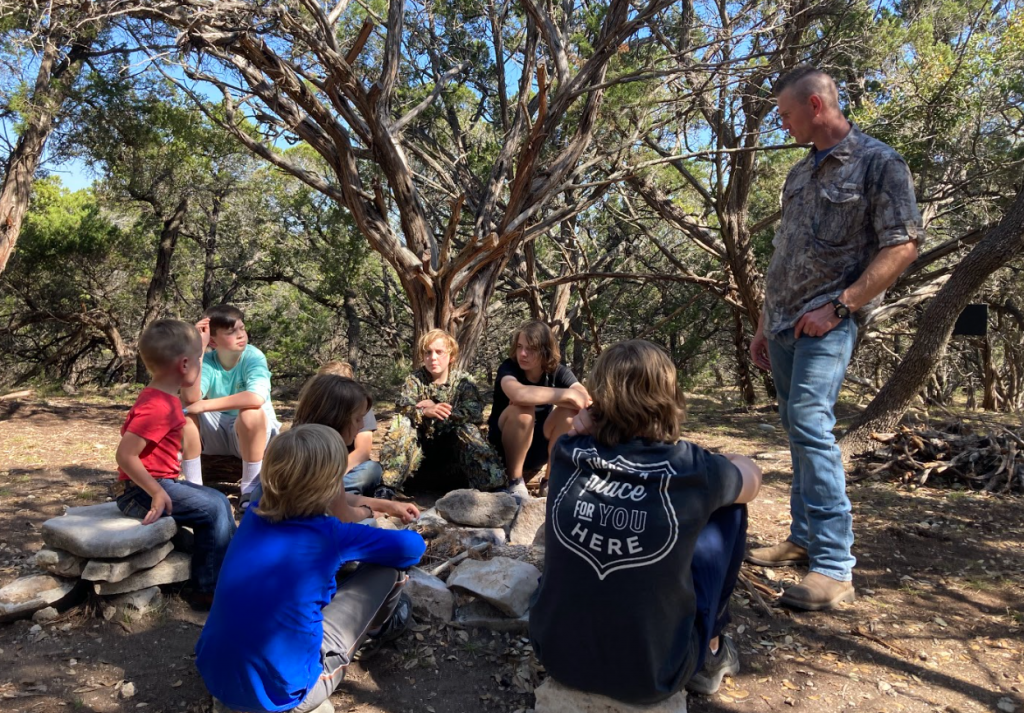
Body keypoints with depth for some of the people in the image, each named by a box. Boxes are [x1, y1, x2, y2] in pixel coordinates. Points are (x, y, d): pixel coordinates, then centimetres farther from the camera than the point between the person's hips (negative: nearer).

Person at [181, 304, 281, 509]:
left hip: (255, 433, -3)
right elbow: (190, 399, -29)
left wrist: (205, 405, -34)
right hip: (216, 434, 4)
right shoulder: (207, 362, -10)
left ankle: (250, 492, -20)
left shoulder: (253, 357, -19)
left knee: (251, 414, -36)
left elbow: (257, 398, -39)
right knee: (184, 414, -22)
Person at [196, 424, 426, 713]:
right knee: (386, 566, 0)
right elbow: (412, 547, -1)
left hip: (213, 677, 7)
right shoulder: (329, 535, -16)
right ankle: (379, 626, 33)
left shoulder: (254, 514, -1)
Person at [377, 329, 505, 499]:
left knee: (468, 428, -29)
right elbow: (402, 407, -21)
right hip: (423, 443, 1)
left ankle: (493, 484, -20)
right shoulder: (415, 379, -2)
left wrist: (437, 409, -23)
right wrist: (425, 412, -42)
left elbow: (474, 411, -22)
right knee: (401, 422, -24)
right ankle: (389, 484, -27)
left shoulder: (464, 380, -4)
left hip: (453, 443, -1)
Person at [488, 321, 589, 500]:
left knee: (569, 410, -22)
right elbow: (519, 394, -44)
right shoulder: (509, 367, -20)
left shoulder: (558, 372, -10)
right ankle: (515, 481, -16)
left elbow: (586, 400, -26)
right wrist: (566, 394, -38)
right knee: (522, 409, -33)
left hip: (538, 449, 4)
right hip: (503, 447, -3)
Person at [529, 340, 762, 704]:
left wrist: (587, 426, -2)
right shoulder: (691, 470, -16)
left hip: (556, 654, 4)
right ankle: (709, 654, 25)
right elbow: (751, 475, 8)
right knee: (726, 508, 10)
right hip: (650, 677, -3)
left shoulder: (568, 454, -9)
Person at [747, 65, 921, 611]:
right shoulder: (800, 173, 19)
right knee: (799, 432, 11)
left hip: (826, 324, -8)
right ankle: (803, 539, 21)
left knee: (811, 427, -19)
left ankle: (834, 566, -13)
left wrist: (839, 305, -18)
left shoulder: (878, 163, -3)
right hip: (783, 322, 8)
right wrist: (763, 325, 19)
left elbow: (902, 246, -11)